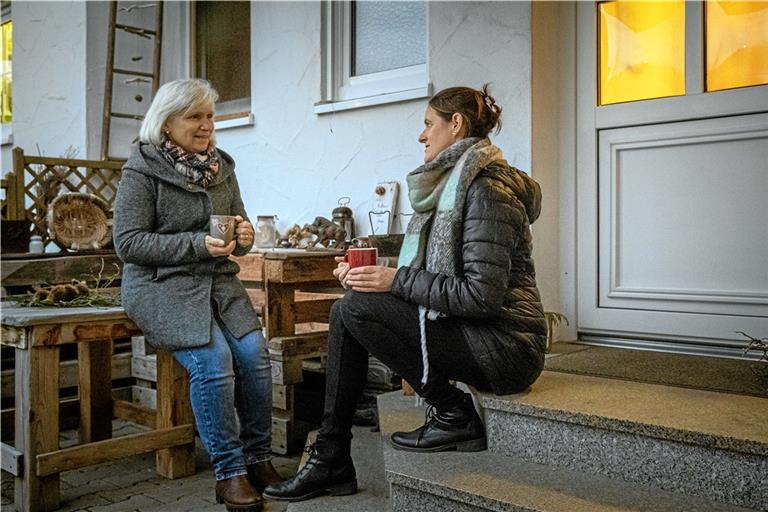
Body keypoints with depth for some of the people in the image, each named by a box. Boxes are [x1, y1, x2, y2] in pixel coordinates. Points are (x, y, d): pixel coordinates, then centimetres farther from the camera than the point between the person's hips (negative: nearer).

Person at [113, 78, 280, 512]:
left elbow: (239, 224, 18)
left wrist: (245, 236, -8)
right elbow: (128, 242, -10)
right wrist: (198, 244, -19)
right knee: (213, 360, -26)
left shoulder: (220, 165, 12)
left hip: (219, 281, 5)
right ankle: (229, 472, -10)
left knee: (255, 353, -19)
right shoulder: (142, 168, -5)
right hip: (162, 285, -5)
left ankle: (258, 458, -1)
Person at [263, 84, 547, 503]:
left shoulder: (487, 189, -16)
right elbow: (434, 275, 13)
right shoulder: (451, 186, 15)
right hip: (472, 333, 10)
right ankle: (331, 462, 3)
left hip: (503, 346, -10)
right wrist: (372, 273, -2)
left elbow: (482, 295, -23)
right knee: (345, 311, 1)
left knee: (356, 309, -18)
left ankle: (454, 417, -5)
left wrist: (397, 280, -18)